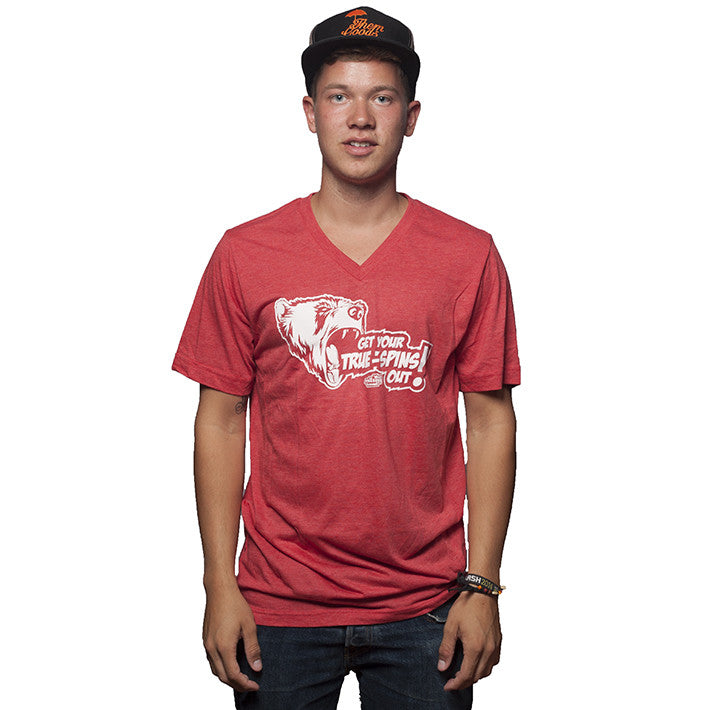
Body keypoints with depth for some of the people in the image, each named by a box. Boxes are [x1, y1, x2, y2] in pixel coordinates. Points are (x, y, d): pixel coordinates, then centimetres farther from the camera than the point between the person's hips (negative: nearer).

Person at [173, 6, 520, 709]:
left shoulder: (469, 257, 0)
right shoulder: (244, 255, -1)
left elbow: (490, 419, 1)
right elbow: (220, 420, 1)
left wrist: (482, 585, -2)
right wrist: (220, 585, -2)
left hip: (424, 607, 0)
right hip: (279, 606, 0)